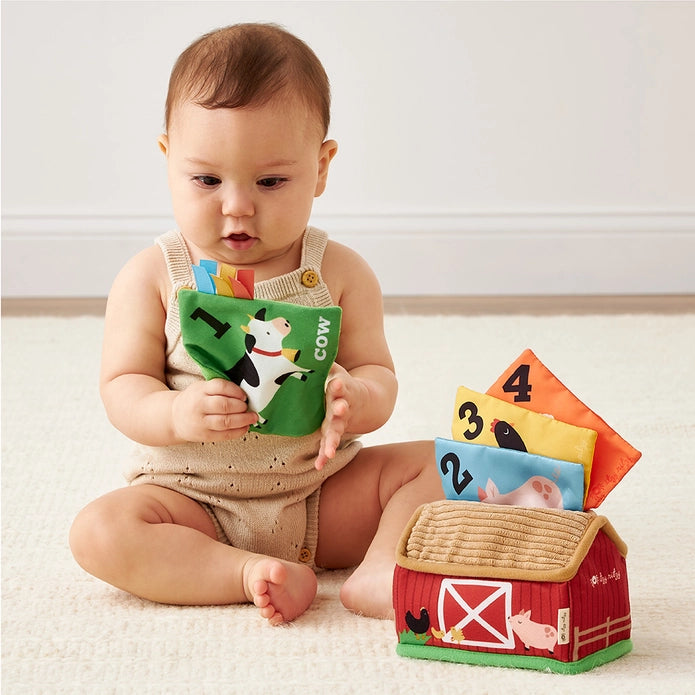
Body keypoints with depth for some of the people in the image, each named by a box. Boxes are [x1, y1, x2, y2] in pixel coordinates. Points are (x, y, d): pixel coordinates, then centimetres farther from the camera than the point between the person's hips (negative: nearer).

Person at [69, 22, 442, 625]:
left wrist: (355, 400, -28)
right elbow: (122, 387, -6)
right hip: (191, 499, -1)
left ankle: (379, 573, -31)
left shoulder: (341, 274, -2)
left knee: (433, 464, -14)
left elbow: (379, 377, -2)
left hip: (323, 496, 2)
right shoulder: (152, 278, -4)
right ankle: (256, 576, -32)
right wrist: (177, 413, -30)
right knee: (99, 531, -28)